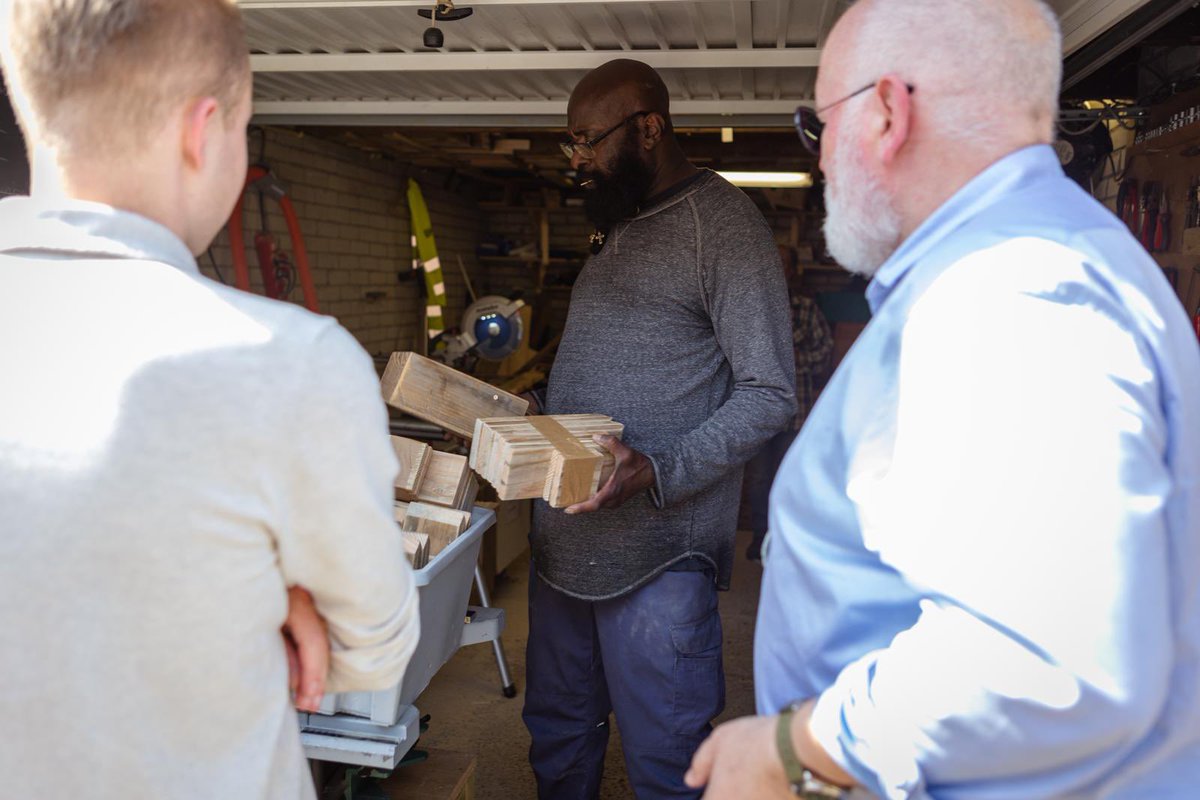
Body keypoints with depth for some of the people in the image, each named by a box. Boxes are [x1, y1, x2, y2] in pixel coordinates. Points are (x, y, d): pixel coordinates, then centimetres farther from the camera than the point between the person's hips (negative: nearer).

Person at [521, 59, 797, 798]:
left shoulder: (723, 223, -10)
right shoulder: (619, 227, 17)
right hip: (565, 539, 8)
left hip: (655, 560, -8)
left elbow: (769, 394, -15)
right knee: (558, 731, 21)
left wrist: (660, 472, -26)